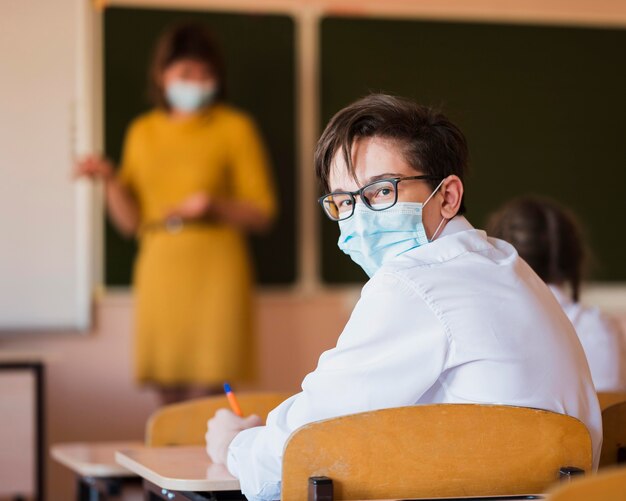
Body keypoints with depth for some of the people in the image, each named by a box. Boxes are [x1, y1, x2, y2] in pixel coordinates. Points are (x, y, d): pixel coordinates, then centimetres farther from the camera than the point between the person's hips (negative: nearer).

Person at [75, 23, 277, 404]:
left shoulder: (234, 127, 4)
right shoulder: (143, 132, 14)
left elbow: (263, 214, 1)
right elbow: (131, 221, 13)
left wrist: (216, 206, -16)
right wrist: (110, 180, -3)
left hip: (214, 275, -3)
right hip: (160, 272, 4)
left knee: (205, 399, -11)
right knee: (170, 402, 3)